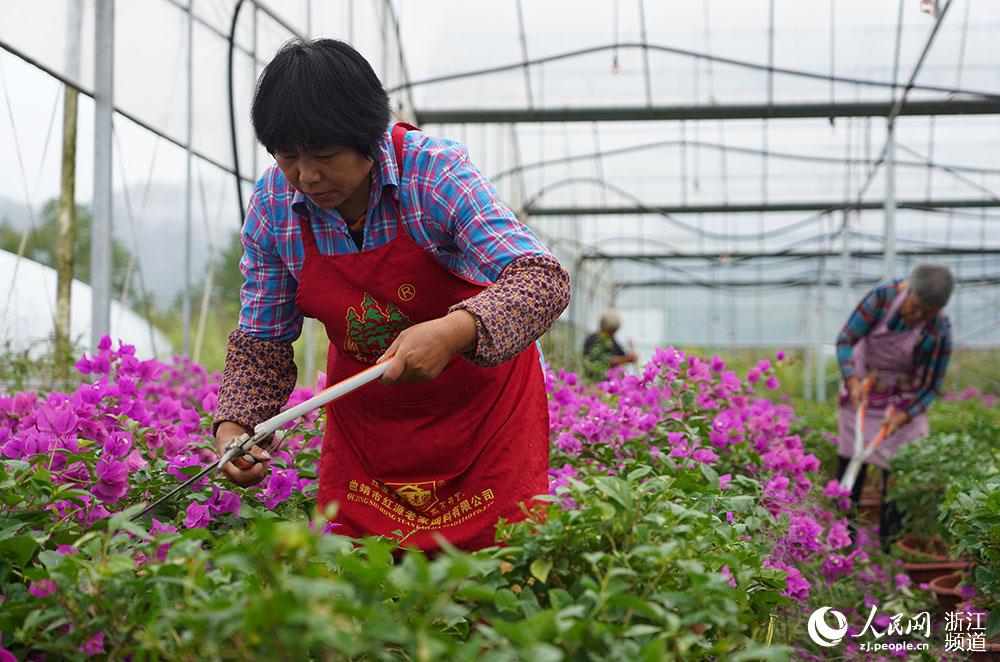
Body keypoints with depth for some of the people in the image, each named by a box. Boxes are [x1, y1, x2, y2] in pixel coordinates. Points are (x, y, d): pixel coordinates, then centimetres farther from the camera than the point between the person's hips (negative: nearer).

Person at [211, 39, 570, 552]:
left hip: (481, 398, -3)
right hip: (362, 410, 3)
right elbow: (261, 342, -2)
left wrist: (454, 332, -49)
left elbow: (542, 280, -31)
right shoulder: (272, 206, -11)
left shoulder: (435, 172, -23)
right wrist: (233, 426, -21)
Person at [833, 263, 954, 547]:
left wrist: (905, 415, -28)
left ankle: (888, 542, 7)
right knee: (850, 459, 4)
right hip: (864, 383, 1)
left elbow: (933, 385, -15)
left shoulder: (939, 331, -26)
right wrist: (852, 381, -35)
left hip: (904, 398, -1)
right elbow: (846, 339, -22)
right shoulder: (884, 295, -26)